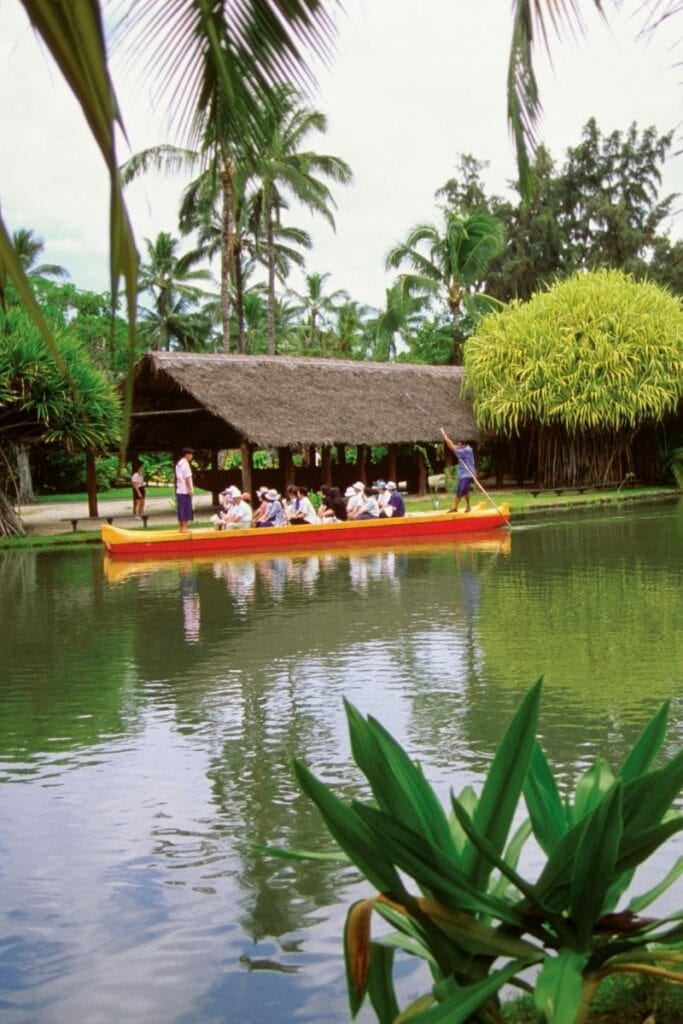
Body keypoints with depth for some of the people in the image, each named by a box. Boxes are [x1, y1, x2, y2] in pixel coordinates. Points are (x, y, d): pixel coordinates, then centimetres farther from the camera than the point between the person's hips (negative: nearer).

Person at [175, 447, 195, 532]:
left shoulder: (178, 464, 14)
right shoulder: (185, 464, -14)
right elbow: (187, 478, -18)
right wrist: (190, 489, -17)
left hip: (179, 490, 9)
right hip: (185, 491, -9)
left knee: (180, 509, 9)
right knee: (186, 509, -6)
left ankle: (180, 527, 12)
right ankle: (184, 528, -7)